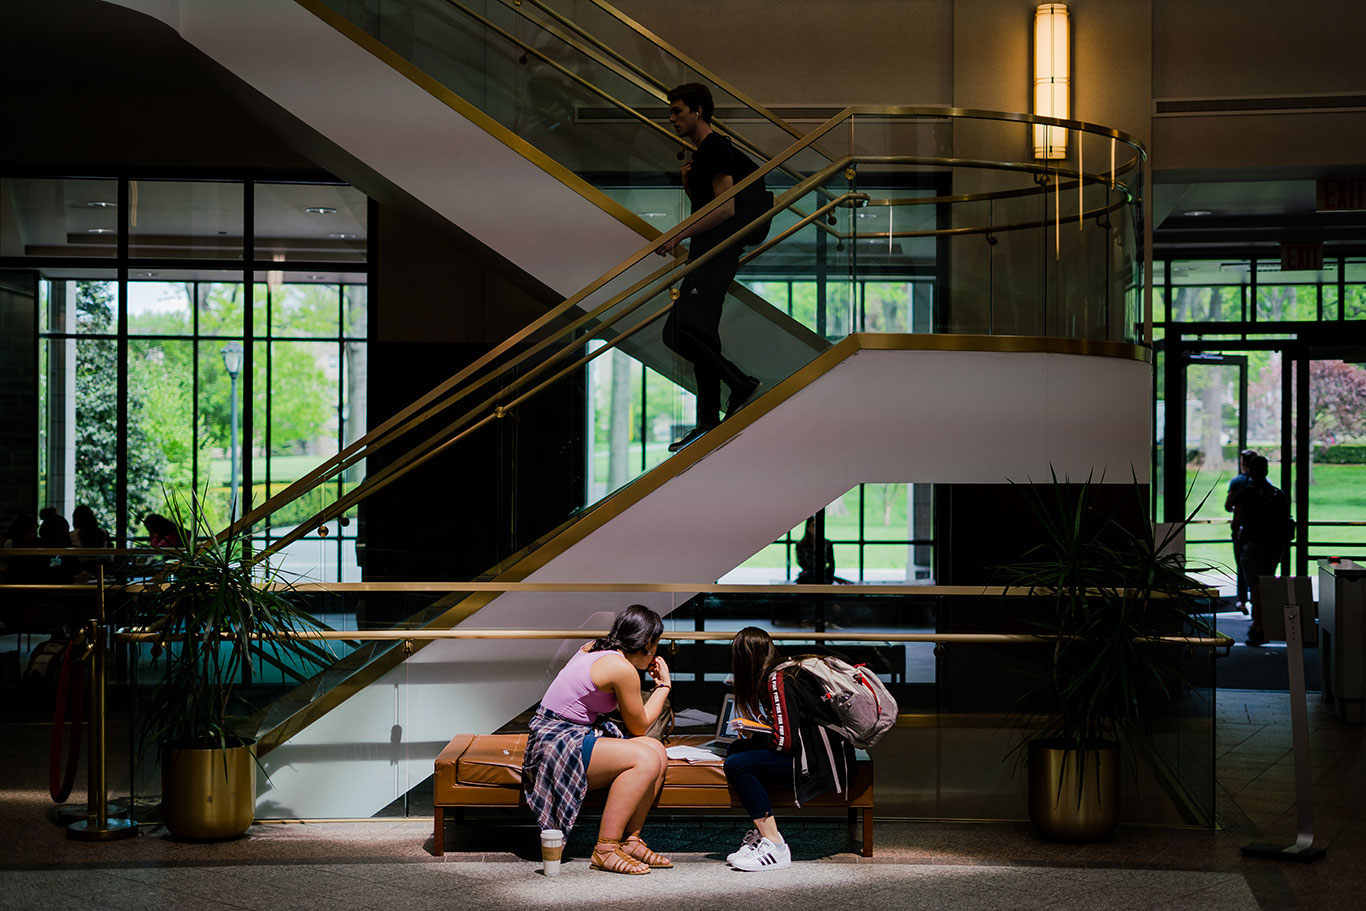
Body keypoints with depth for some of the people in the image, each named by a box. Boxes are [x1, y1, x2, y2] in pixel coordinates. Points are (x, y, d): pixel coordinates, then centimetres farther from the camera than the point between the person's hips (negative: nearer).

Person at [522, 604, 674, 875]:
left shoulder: (594, 648, 11)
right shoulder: (623, 668, -18)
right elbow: (639, 726, -3)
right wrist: (664, 684, 6)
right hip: (558, 742, -10)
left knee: (658, 752, -1)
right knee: (646, 759, -24)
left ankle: (629, 840, -1)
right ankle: (605, 850, -22)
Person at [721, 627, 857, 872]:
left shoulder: (778, 682, -16)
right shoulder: (786, 672, 13)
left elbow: (786, 741, -19)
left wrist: (752, 740, -2)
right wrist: (751, 736, 12)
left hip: (819, 764, -10)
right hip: (812, 753, 10)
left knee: (736, 765, -17)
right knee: (735, 750, 10)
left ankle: (775, 847, -16)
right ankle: (763, 831, 7)